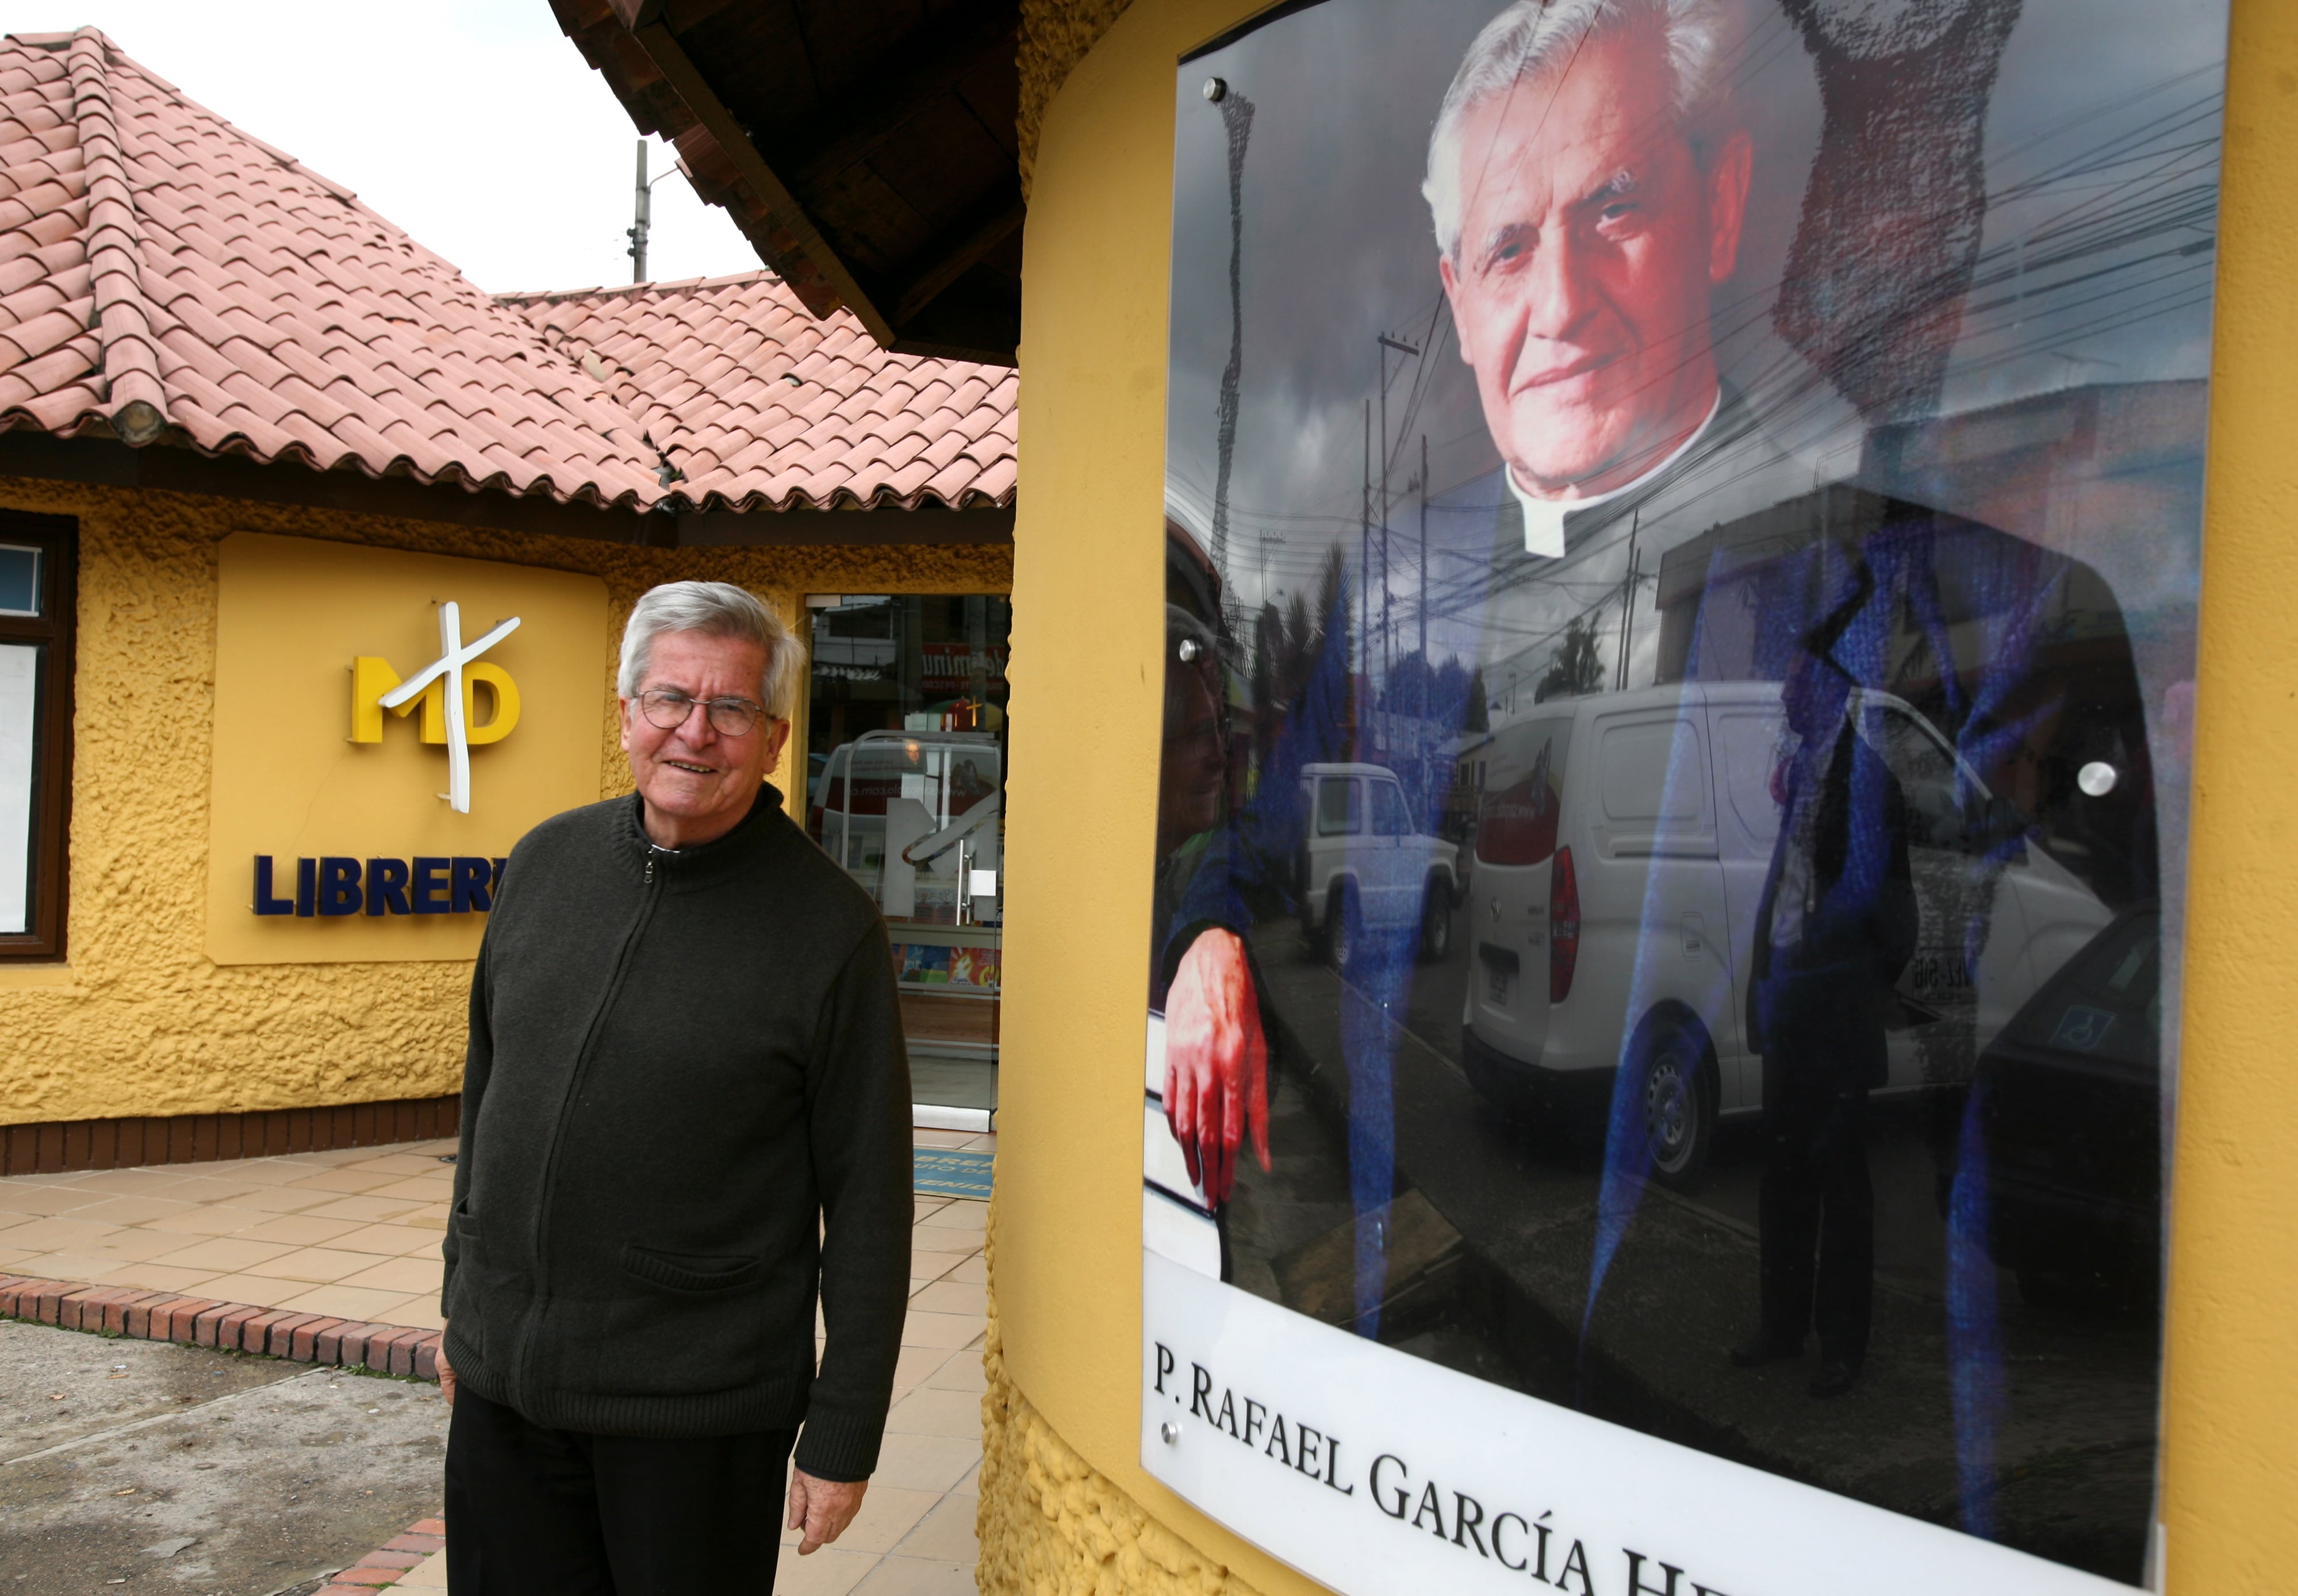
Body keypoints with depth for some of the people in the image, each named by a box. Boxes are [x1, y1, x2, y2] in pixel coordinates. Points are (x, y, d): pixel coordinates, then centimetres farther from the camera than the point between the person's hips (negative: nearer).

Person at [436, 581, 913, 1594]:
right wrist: (460, 1294, 17)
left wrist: (844, 1436, -9)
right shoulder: (546, 861, 2)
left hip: (698, 1411, -4)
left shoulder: (830, 927, -13)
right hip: (501, 1378, 5)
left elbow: (866, 1198, -11)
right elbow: (485, 1087, 13)